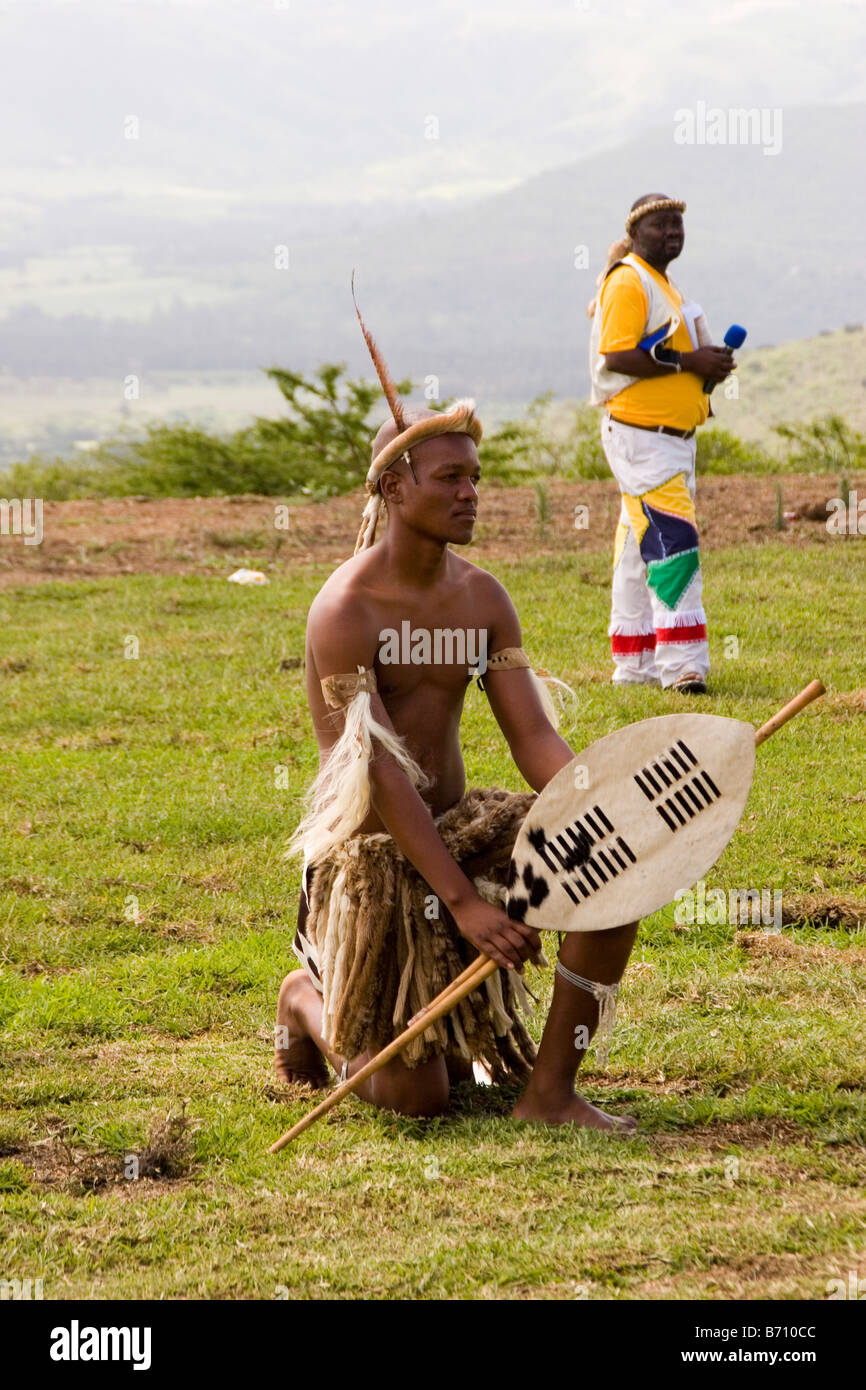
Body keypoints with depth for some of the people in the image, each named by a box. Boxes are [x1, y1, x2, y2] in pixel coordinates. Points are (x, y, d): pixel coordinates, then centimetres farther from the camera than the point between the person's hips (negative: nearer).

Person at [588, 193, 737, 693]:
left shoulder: (663, 285, 21)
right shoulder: (627, 283, -11)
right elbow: (616, 357, -21)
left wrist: (708, 369, 9)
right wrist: (687, 361, -22)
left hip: (674, 440, 10)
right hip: (641, 438, -10)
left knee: (643, 551, 13)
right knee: (672, 541, -18)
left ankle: (635, 666, 18)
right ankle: (682, 665, -23)